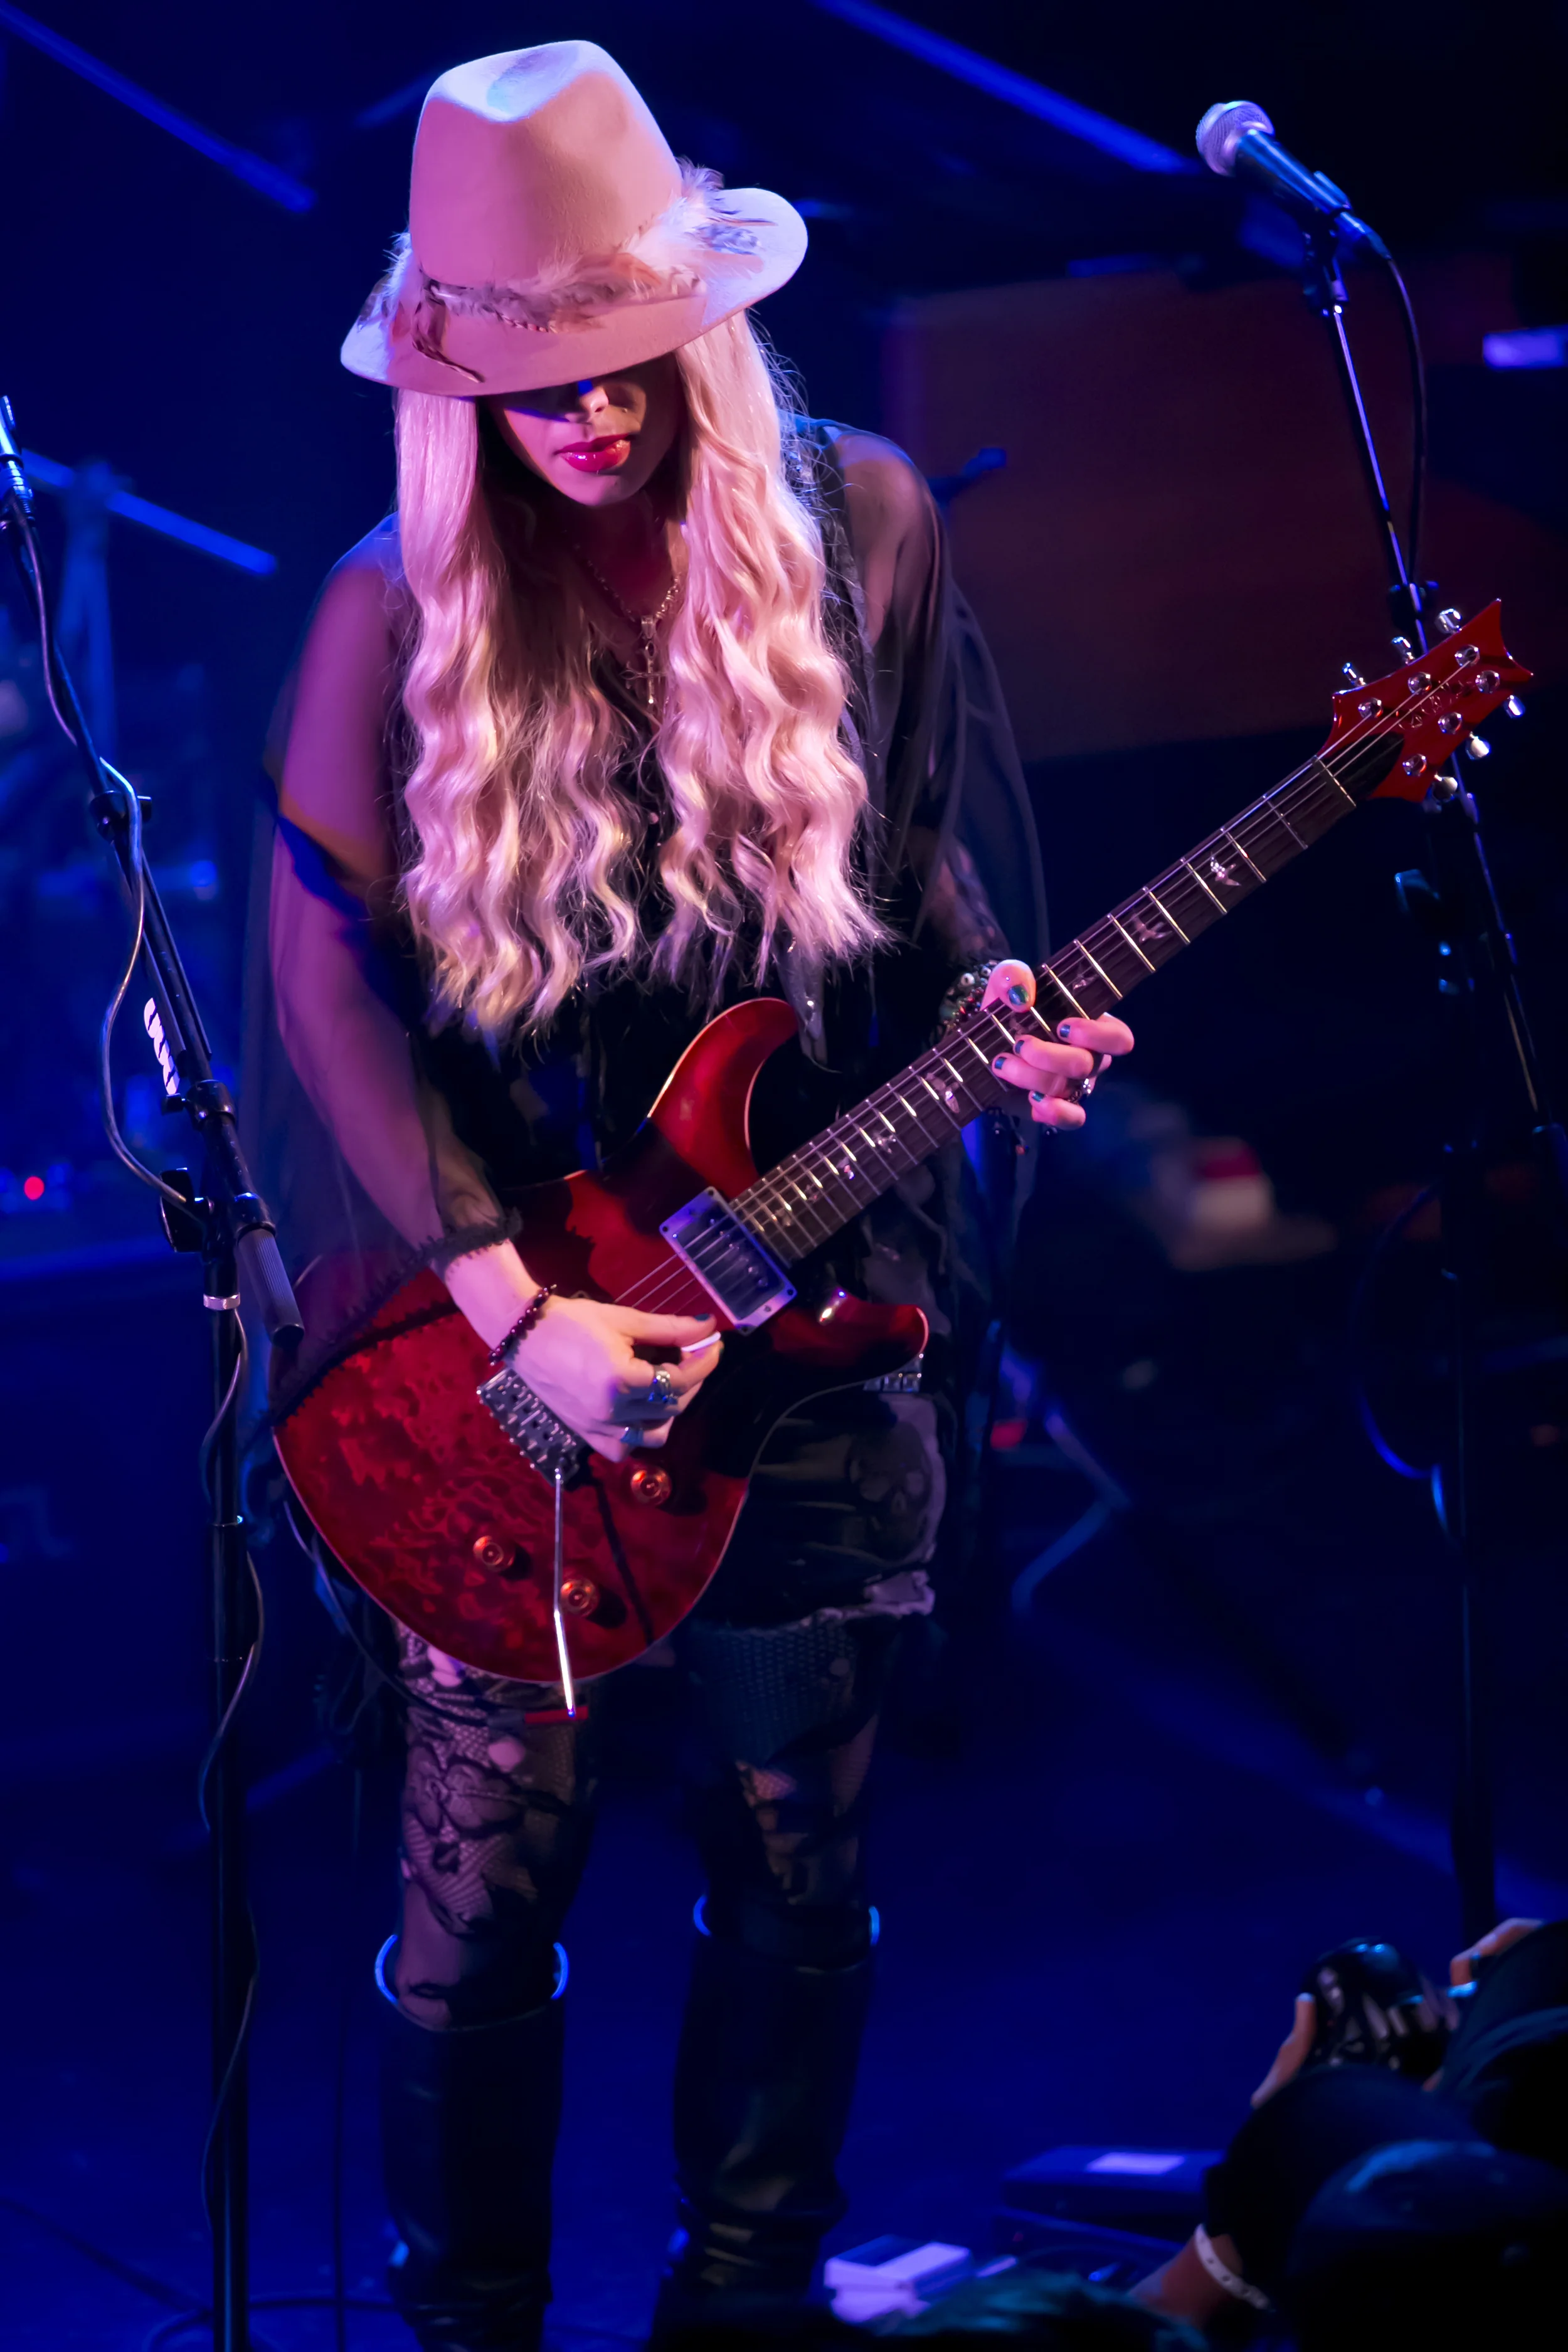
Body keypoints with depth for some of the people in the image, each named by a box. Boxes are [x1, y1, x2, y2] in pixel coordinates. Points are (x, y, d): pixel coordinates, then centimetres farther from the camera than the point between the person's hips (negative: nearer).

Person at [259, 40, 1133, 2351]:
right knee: (489, 1881, 3)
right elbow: (338, 998, -9)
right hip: (509, 1335, -2)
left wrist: (999, 1013, -11)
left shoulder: (862, 532, -1)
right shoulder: (402, 618, -8)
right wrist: (516, 1312, -17)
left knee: (794, 1868, 11)